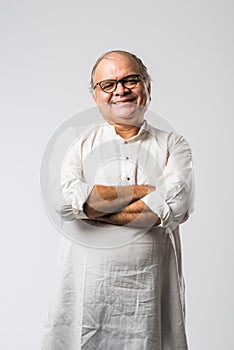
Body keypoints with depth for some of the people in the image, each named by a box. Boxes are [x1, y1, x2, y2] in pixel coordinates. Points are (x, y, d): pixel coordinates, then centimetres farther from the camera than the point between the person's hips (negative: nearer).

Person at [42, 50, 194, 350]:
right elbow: (65, 199, -12)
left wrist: (90, 207, -12)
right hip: (85, 289, 1)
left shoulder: (173, 146, 5)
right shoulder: (81, 144, 7)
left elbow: (175, 207, -13)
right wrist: (142, 190, -11)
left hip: (150, 292, 0)